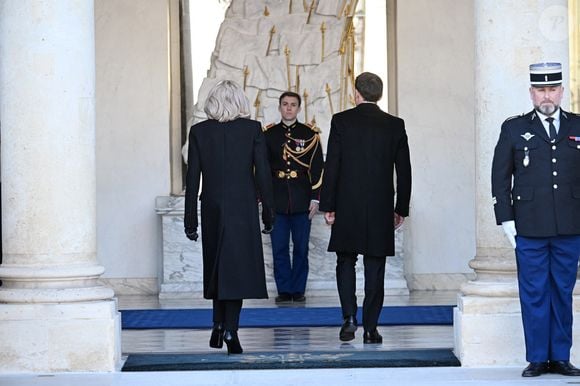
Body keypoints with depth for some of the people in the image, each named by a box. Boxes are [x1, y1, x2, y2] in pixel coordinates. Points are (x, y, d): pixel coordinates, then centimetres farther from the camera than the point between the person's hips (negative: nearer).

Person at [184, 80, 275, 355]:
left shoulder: (199, 131, 0)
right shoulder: (253, 129, -3)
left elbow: (192, 179, 0)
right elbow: (263, 174, -5)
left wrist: (190, 221, 5)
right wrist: (268, 213, 4)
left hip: (212, 208, 2)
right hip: (243, 208, -1)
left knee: (217, 267, 17)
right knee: (237, 267, 2)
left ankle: (219, 324, 15)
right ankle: (230, 331, -5)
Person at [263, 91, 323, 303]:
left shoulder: (310, 134, 5)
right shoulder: (268, 134, 8)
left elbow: (317, 168, 4)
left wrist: (315, 198, -2)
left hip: (302, 201, -1)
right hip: (276, 202, 1)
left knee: (301, 248, 3)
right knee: (279, 248, 1)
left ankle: (298, 290, 11)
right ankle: (284, 290, 9)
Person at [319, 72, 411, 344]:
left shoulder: (341, 121, -4)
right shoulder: (395, 125, 3)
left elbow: (331, 166, -5)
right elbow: (404, 170, 5)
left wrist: (327, 206, 0)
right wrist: (401, 208, 12)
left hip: (347, 208, -1)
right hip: (381, 208, 1)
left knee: (345, 262, 11)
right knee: (375, 269, 5)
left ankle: (349, 318, -2)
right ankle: (370, 329, 5)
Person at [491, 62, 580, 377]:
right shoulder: (514, 129, 5)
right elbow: (500, 176, 5)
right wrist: (506, 220, -2)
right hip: (529, 229, -1)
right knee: (534, 294, 1)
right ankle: (537, 358, 8)